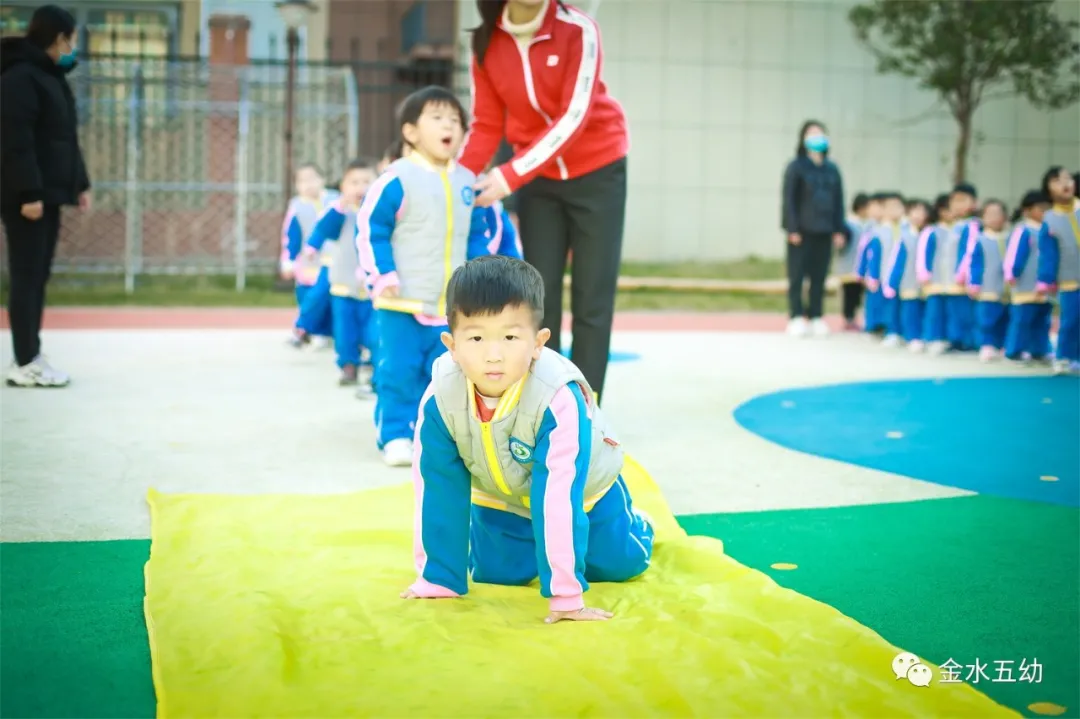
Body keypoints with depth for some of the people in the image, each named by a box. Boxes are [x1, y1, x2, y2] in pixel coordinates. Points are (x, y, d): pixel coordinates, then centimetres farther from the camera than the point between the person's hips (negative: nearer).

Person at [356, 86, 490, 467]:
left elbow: (478, 234, 19)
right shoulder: (397, 179, -11)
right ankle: (395, 436, 5)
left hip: (452, 304, 5)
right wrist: (382, 276, -14)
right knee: (399, 372, -4)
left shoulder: (467, 182, 8)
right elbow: (370, 229, -10)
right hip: (402, 303, -5)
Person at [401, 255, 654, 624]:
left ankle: (635, 524, 41)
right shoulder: (439, 399, -33)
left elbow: (558, 496, -43)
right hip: (501, 494, 3)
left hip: (581, 488, -2)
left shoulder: (559, 399, -44)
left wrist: (565, 595, -41)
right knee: (495, 574, 3)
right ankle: (532, 540, 35)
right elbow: (437, 490, -22)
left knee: (617, 563, 6)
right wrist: (437, 579, -17)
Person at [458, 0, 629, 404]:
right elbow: (487, 125, -3)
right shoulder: (487, 43, -8)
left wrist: (512, 174, -31)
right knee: (539, 294, 2)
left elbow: (574, 117, -25)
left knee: (592, 297, -2)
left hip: (598, 172, -3)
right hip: (538, 180, 3)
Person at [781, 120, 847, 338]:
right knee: (797, 275, -1)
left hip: (824, 231, 4)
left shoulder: (831, 169, 11)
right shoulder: (796, 167, -2)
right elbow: (789, 199, -5)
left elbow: (838, 200, 12)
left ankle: (816, 317, 12)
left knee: (819, 276, 5)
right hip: (802, 231, -4)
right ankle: (797, 318, 4)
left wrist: (839, 230, 7)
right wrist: (792, 229, -12)